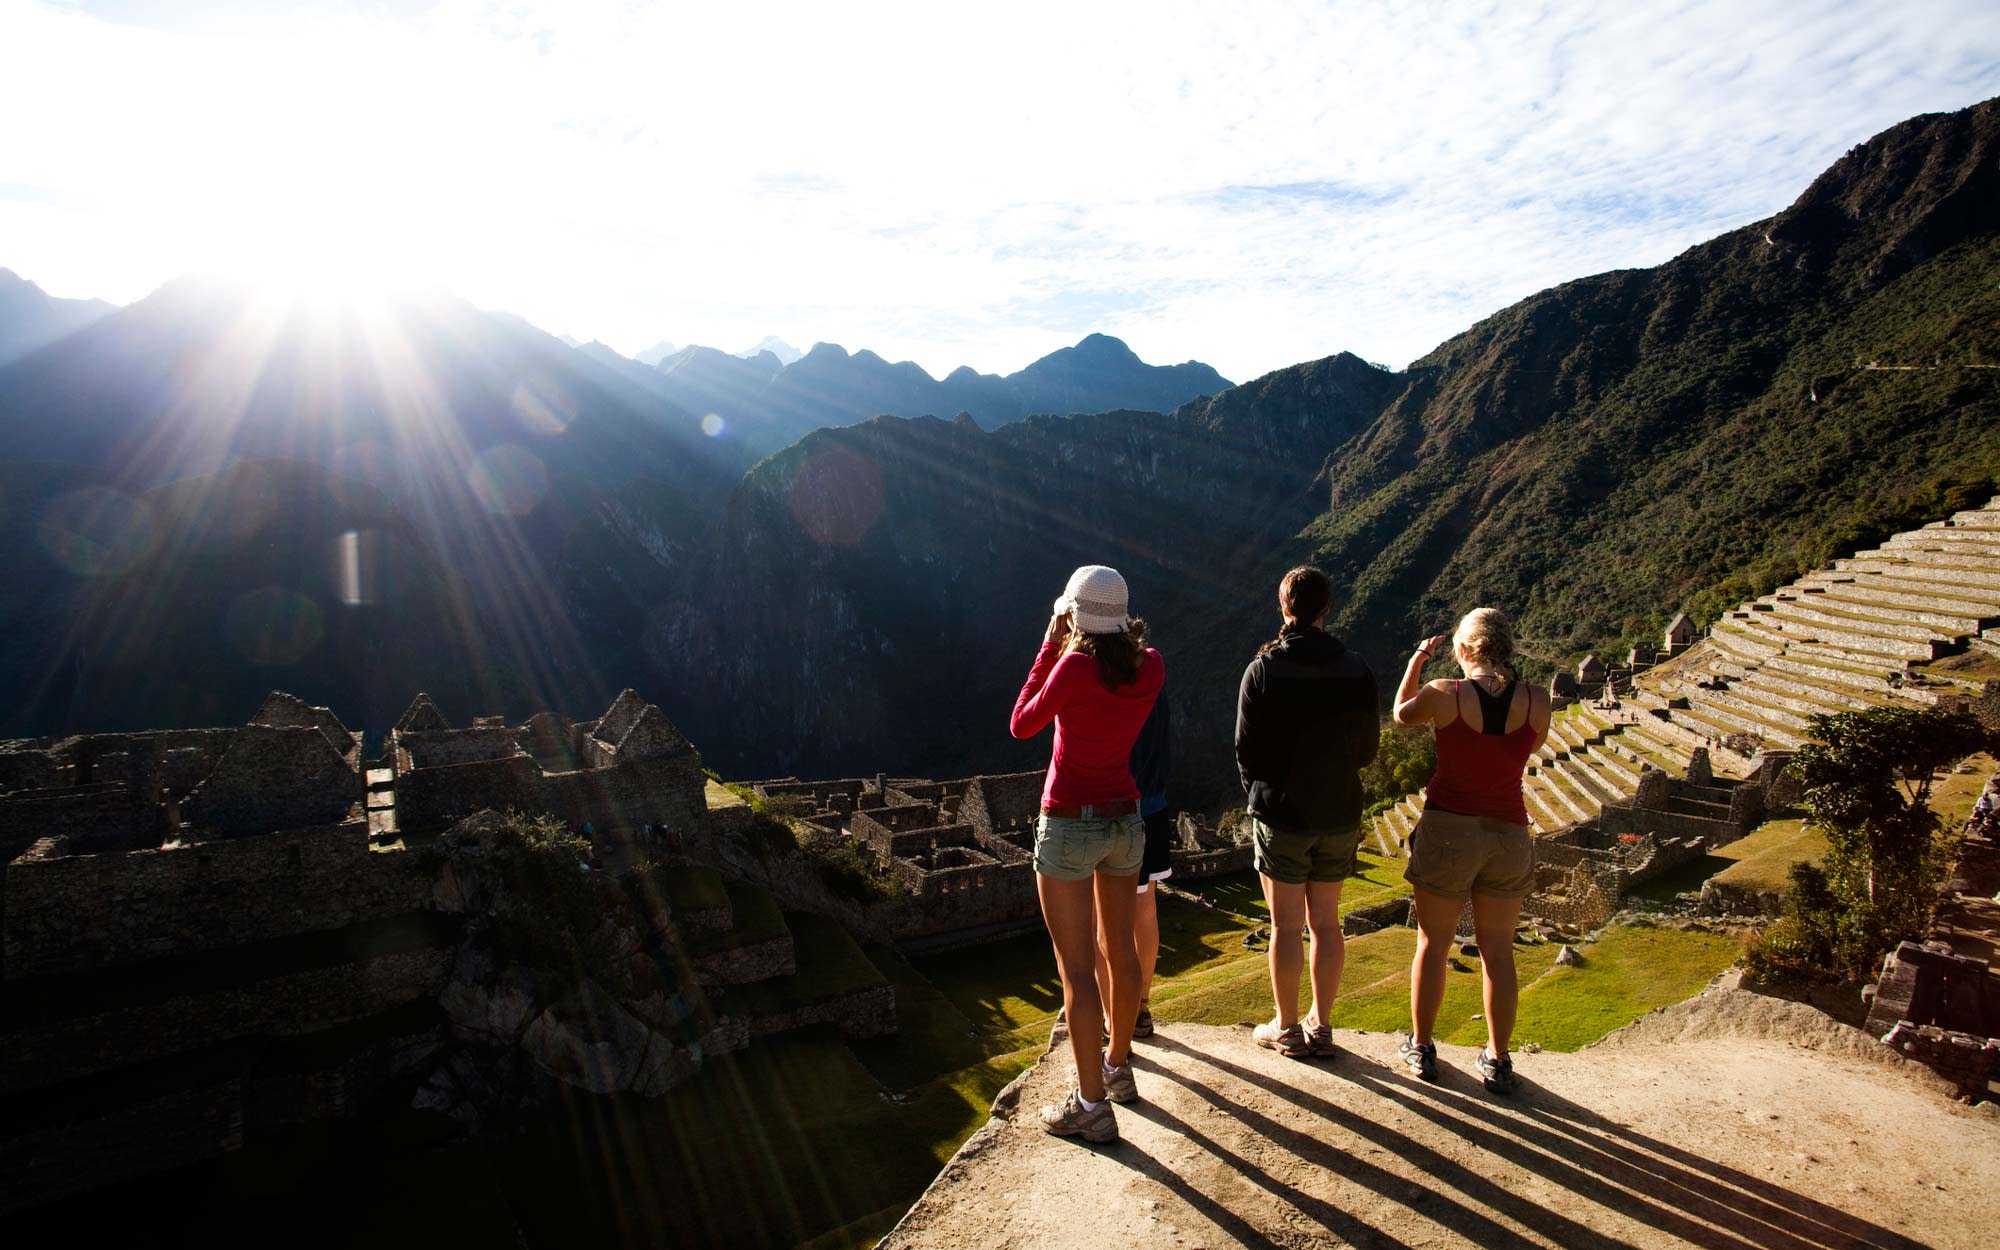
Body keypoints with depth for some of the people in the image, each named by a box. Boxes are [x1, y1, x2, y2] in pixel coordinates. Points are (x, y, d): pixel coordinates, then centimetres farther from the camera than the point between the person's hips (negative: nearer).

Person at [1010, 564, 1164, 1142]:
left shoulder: (1073, 667, -22)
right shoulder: (1152, 665, -5)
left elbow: (1022, 725, -6)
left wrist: (1051, 644, -5)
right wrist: (1112, 633, 10)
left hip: (1069, 827, -6)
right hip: (1125, 821, 7)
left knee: (1077, 969, 4)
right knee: (1120, 947, 21)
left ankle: (1092, 1105, 14)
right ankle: (1118, 1066, 40)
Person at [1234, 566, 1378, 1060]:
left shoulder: (1263, 669, -13)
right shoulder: (1356, 671, -4)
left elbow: (1247, 750, -8)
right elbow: (1367, 747, 3)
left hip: (1281, 814, -3)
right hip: (1340, 816, 3)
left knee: (1286, 926, 7)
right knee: (1327, 923, 14)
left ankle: (1287, 1029, 20)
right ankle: (1321, 1026, 26)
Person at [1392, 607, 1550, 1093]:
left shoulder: (1445, 694, -12)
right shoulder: (1536, 700, -7)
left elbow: (1402, 713, 9)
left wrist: (1417, 660, 20)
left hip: (1448, 830, -2)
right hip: (1509, 834, 2)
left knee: (1433, 944, 13)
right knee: (1497, 952, 15)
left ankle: (1421, 1048, 26)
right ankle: (1497, 1062, 24)